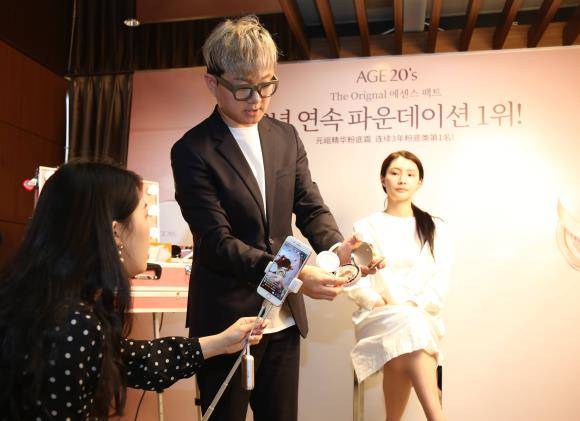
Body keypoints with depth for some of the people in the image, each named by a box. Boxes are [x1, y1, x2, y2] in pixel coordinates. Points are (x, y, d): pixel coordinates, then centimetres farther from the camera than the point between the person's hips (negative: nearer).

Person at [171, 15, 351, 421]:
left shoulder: (287, 137, 5)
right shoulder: (193, 151, -12)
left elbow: (311, 208, 4)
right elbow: (216, 242, -18)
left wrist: (336, 247, -17)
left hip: (284, 317, 5)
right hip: (227, 321, -5)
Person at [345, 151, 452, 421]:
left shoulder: (434, 228, 15)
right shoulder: (366, 227, 13)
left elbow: (440, 281, 6)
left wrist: (411, 307, -10)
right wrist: (384, 305, -11)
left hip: (422, 316, 1)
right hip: (377, 317, -1)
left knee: (401, 358, -35)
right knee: (408, 324, -37)